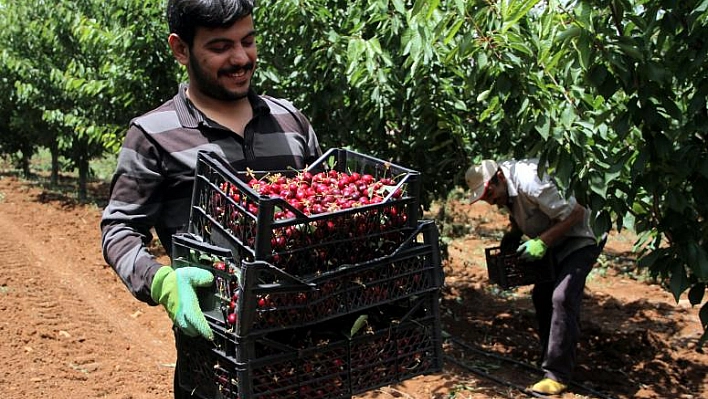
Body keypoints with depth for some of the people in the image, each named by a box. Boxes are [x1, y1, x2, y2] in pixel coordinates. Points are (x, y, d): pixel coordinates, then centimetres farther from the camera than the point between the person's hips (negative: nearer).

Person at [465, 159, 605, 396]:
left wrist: (541, 242, -29)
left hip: (582, 235, -10)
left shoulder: (530, 182, -31)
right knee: (542, 295, 11)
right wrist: (511, 236, -2)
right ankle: (550, 361, 24)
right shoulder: (504, 190, -2)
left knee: (563, 297, -18)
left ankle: (558, 376, -13)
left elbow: (575, 213, -29)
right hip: (556, 239, 10)